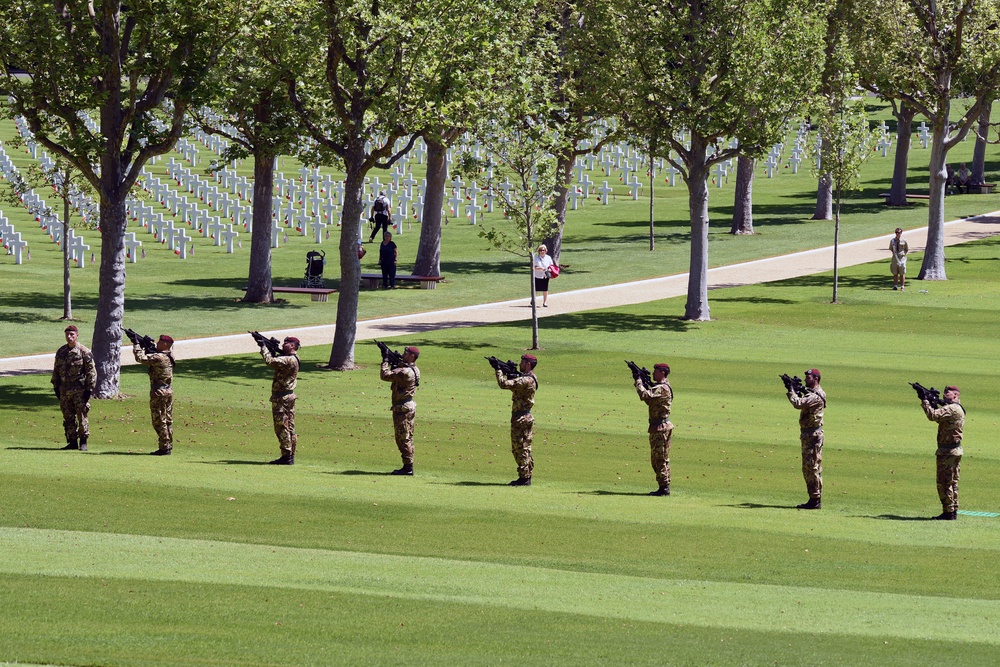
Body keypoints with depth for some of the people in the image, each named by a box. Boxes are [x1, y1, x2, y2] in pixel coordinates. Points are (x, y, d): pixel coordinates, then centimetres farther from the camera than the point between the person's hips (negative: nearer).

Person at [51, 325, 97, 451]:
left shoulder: (84, 352, -7)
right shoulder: (61, 352, 10)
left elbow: (91, 372, -7)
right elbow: (56, 370, 18)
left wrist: (89, 389, -11)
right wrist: (56, 387, 13)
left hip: (79, 390, -5)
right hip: (64, 391, 5)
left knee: (81, 417, -3)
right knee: (68, 418, 8)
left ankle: (83, 442, 6)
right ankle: (72, 442, 15)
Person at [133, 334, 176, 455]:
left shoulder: (158, 358, -20)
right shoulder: (170, 356, 7)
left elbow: (141, 358, -20)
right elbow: (150, 357, 22)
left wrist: (136, 344, -7)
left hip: (158, 392, -9)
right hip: (168, 391, 9)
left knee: (159, 422, -3)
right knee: (168, 420, 13)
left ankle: (164, 447, -3)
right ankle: (168, 446, 17)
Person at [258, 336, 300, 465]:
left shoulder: (289, 360, -20)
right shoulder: (291, 359, 12)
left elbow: (270, 361, -26)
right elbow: (274, 360, 19)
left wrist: (264, 347, -12)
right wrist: (268, 348, 6)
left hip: (282, 398, -10)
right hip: (288, 396, 10)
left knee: (282, 427, -7)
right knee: (289, 428, 11)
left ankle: (287, 456, -6)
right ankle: (290, 456, 15)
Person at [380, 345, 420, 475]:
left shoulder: (405, 372, -22)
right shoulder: (414, 370, 9)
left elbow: (385, 375, -21)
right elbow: (395, 374, 22)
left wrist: (386, 361, -7)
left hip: (402, 409, -10)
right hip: (409, 406, 10)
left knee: (403, 439, -5)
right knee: (407, 438, 14)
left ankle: (408, 467, -4)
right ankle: (408, 467, 18)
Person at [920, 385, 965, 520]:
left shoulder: (952, 409, -18)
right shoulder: (958, 409, 15)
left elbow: (933, 415, -26)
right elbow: (938, 416, 19)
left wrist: (925, 402, -12)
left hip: (947, 452, -10)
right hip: (955, 451, 10)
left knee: (944, 483, -6)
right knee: (952, 482, 14)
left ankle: (948, 512, -6)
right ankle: (953, 511, 18)